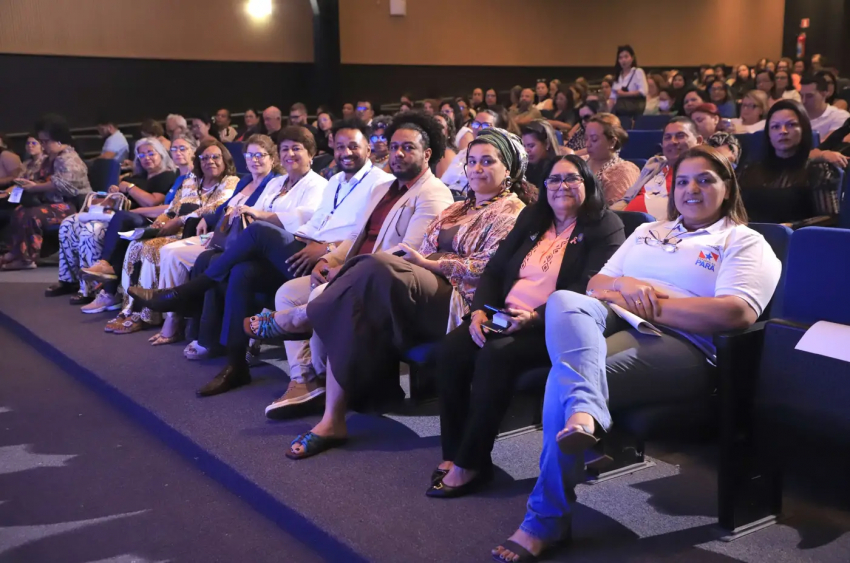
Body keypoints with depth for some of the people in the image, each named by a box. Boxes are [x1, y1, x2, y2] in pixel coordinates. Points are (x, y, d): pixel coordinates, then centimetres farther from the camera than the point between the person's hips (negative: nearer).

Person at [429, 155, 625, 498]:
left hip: (554, 326, -6)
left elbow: (588, 288, -12)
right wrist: (479, 310, -3)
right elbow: (495, 269, 17)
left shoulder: (605, 226, 1)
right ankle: (453, 454, -13)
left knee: (496, 355, -32)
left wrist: (536, 316, -24)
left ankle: (470, 464, -22)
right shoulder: (531, 218, 21)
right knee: (450, 350, -21)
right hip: (503, 316, 6)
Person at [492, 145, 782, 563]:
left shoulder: (745, 243, 10)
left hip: (680, 341, -5)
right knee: (564, 301, -31)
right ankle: (584, 414, -57)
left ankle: (546, 519, -25)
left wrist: (653, 304, -9)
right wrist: (622, 285, -1)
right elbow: (594, 284, 24)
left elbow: (737, 313, -9)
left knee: (567, 376, -31)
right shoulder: (647, 232, 30)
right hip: (610, 321, 5)